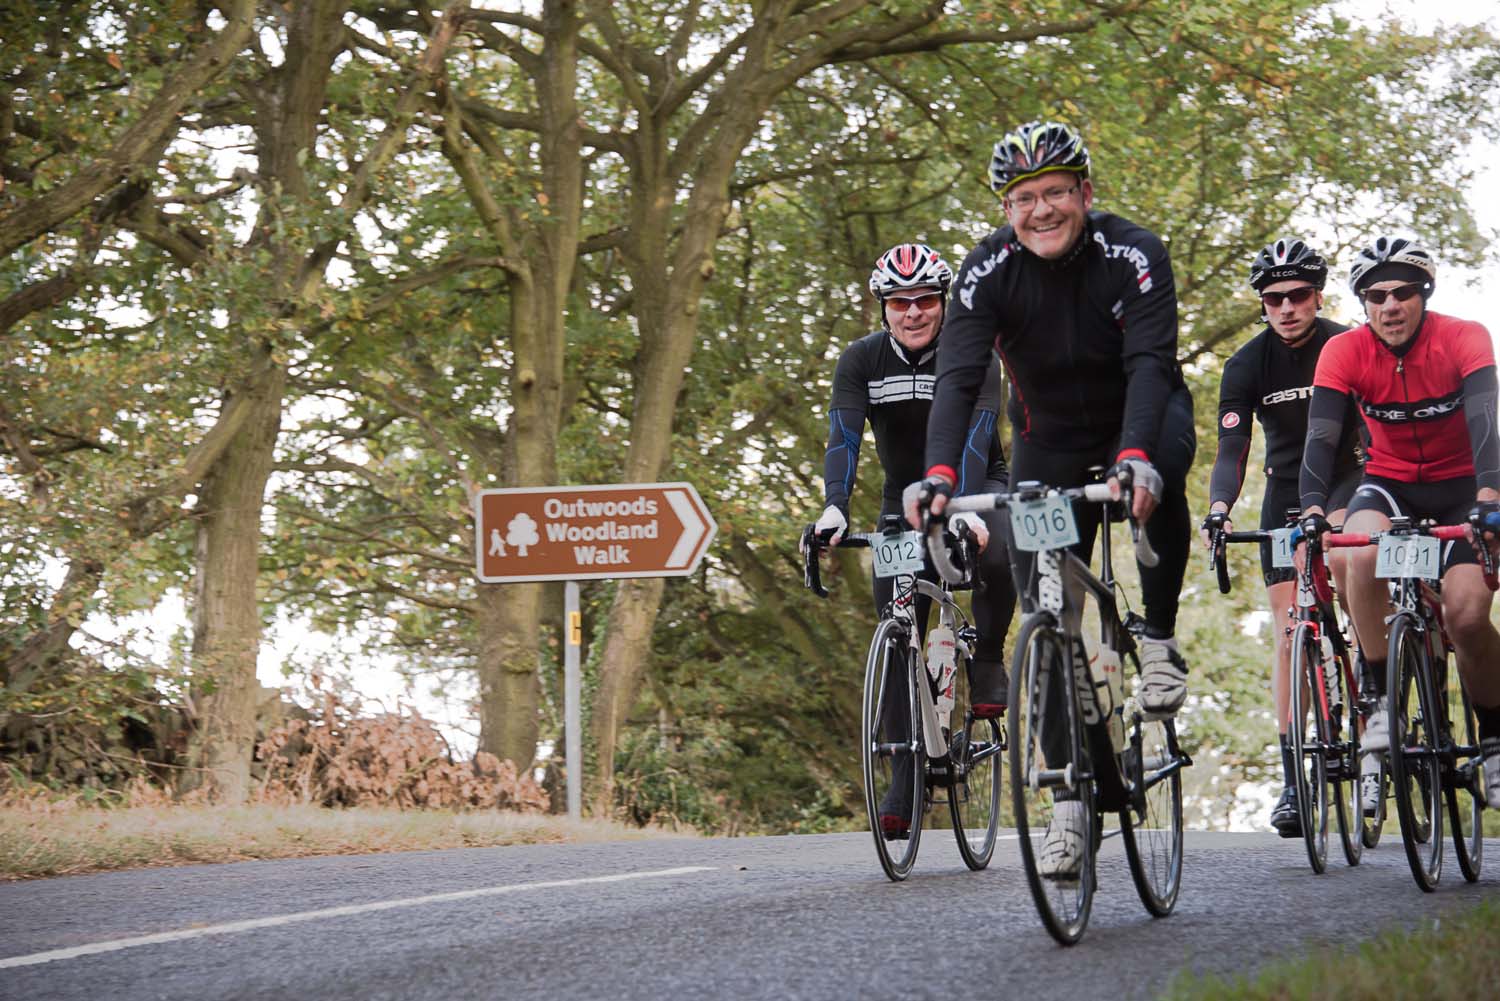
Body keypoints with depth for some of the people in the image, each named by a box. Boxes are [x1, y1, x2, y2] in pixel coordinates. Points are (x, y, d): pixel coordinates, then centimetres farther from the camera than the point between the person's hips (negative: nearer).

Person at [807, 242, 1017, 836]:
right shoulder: (861, 360, -12)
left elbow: (975, 439, -32)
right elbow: (844, 437, -23)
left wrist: (966, 511, -49)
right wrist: (835, 507, -41)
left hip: (975, 488, -3)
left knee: (998, 558, -37)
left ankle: (987, 662, -9)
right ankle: (904, 783, -1)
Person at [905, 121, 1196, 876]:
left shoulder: (1132, 255, -23)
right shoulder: (988, 271, -18)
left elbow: (1149, 363, -35)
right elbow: (958, 378, -28)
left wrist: (1135, 456, -52)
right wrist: (939, 474, -45)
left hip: (1141, 419, -2)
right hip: (1050, 439, 2)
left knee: (1158, 474, -39)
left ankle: (1160, 642, -18)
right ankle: (1068, 800, 3)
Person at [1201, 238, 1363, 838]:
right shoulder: (1247, 365, -9)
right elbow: (1232, 447, -17)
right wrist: (1218, 509, -36)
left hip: (1346, 481, -2)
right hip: (1285, 492, 2)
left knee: (1341, 556, -34)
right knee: (1289, 629, -6)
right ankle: (1292, 780, -5)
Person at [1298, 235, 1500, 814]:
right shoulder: (1346, 352, -15)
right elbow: (1322, 434, -24)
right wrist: (1313, 506, -42)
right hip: (1389, 480, 1)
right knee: (1364, 554, -33)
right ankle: (1381, 702, -20)